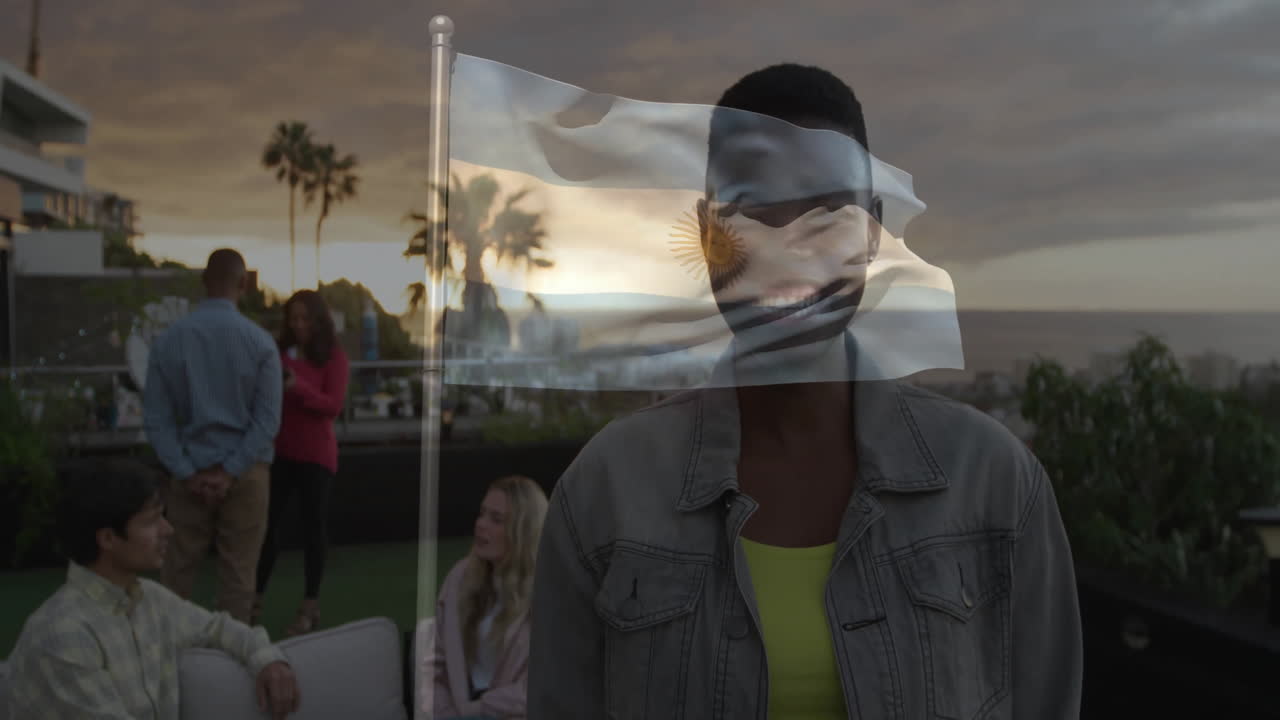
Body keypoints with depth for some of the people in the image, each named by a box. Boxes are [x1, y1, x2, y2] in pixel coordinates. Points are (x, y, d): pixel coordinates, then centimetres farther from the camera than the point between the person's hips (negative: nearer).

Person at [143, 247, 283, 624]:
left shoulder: (168, 340, -3)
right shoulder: (259, 341, -8)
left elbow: (156, 418, -4)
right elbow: (268, 419, -11)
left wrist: (188, 473, -4)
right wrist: (230, 471, -10)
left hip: (190, 472, 2)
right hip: (244, 470, -1)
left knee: (177, 569, 13)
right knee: (239, 571, 7)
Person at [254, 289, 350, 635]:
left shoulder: (334, 356, -4)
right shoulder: (279, 352, 5)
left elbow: (334, 405, -12)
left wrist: (298, 387, -27)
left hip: (316, 454, -3)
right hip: (279, 449, 3)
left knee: (313, 526, 5)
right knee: (267, 522, 4)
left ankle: (310, 606, 14)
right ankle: (255, 599, 17)